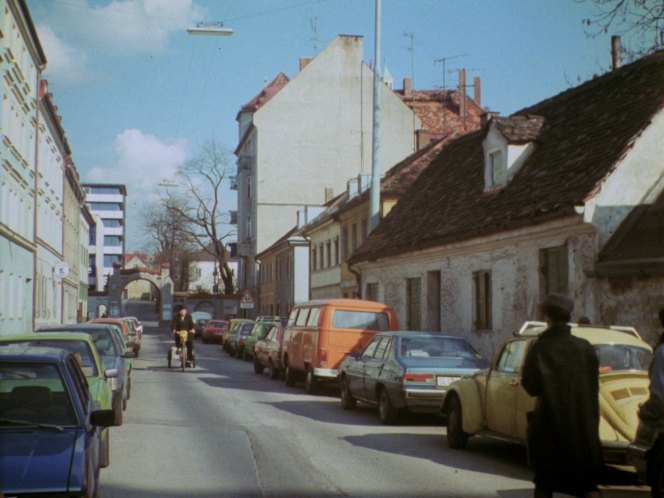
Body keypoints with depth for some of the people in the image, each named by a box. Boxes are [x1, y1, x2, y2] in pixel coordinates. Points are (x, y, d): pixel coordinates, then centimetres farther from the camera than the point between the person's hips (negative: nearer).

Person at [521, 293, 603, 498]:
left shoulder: (540, 348, -9)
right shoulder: (585, 347, -2)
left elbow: (530, 386, -8)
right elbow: (594, 384, 3)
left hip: (548, 422, -2)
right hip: (583, 425, 2)